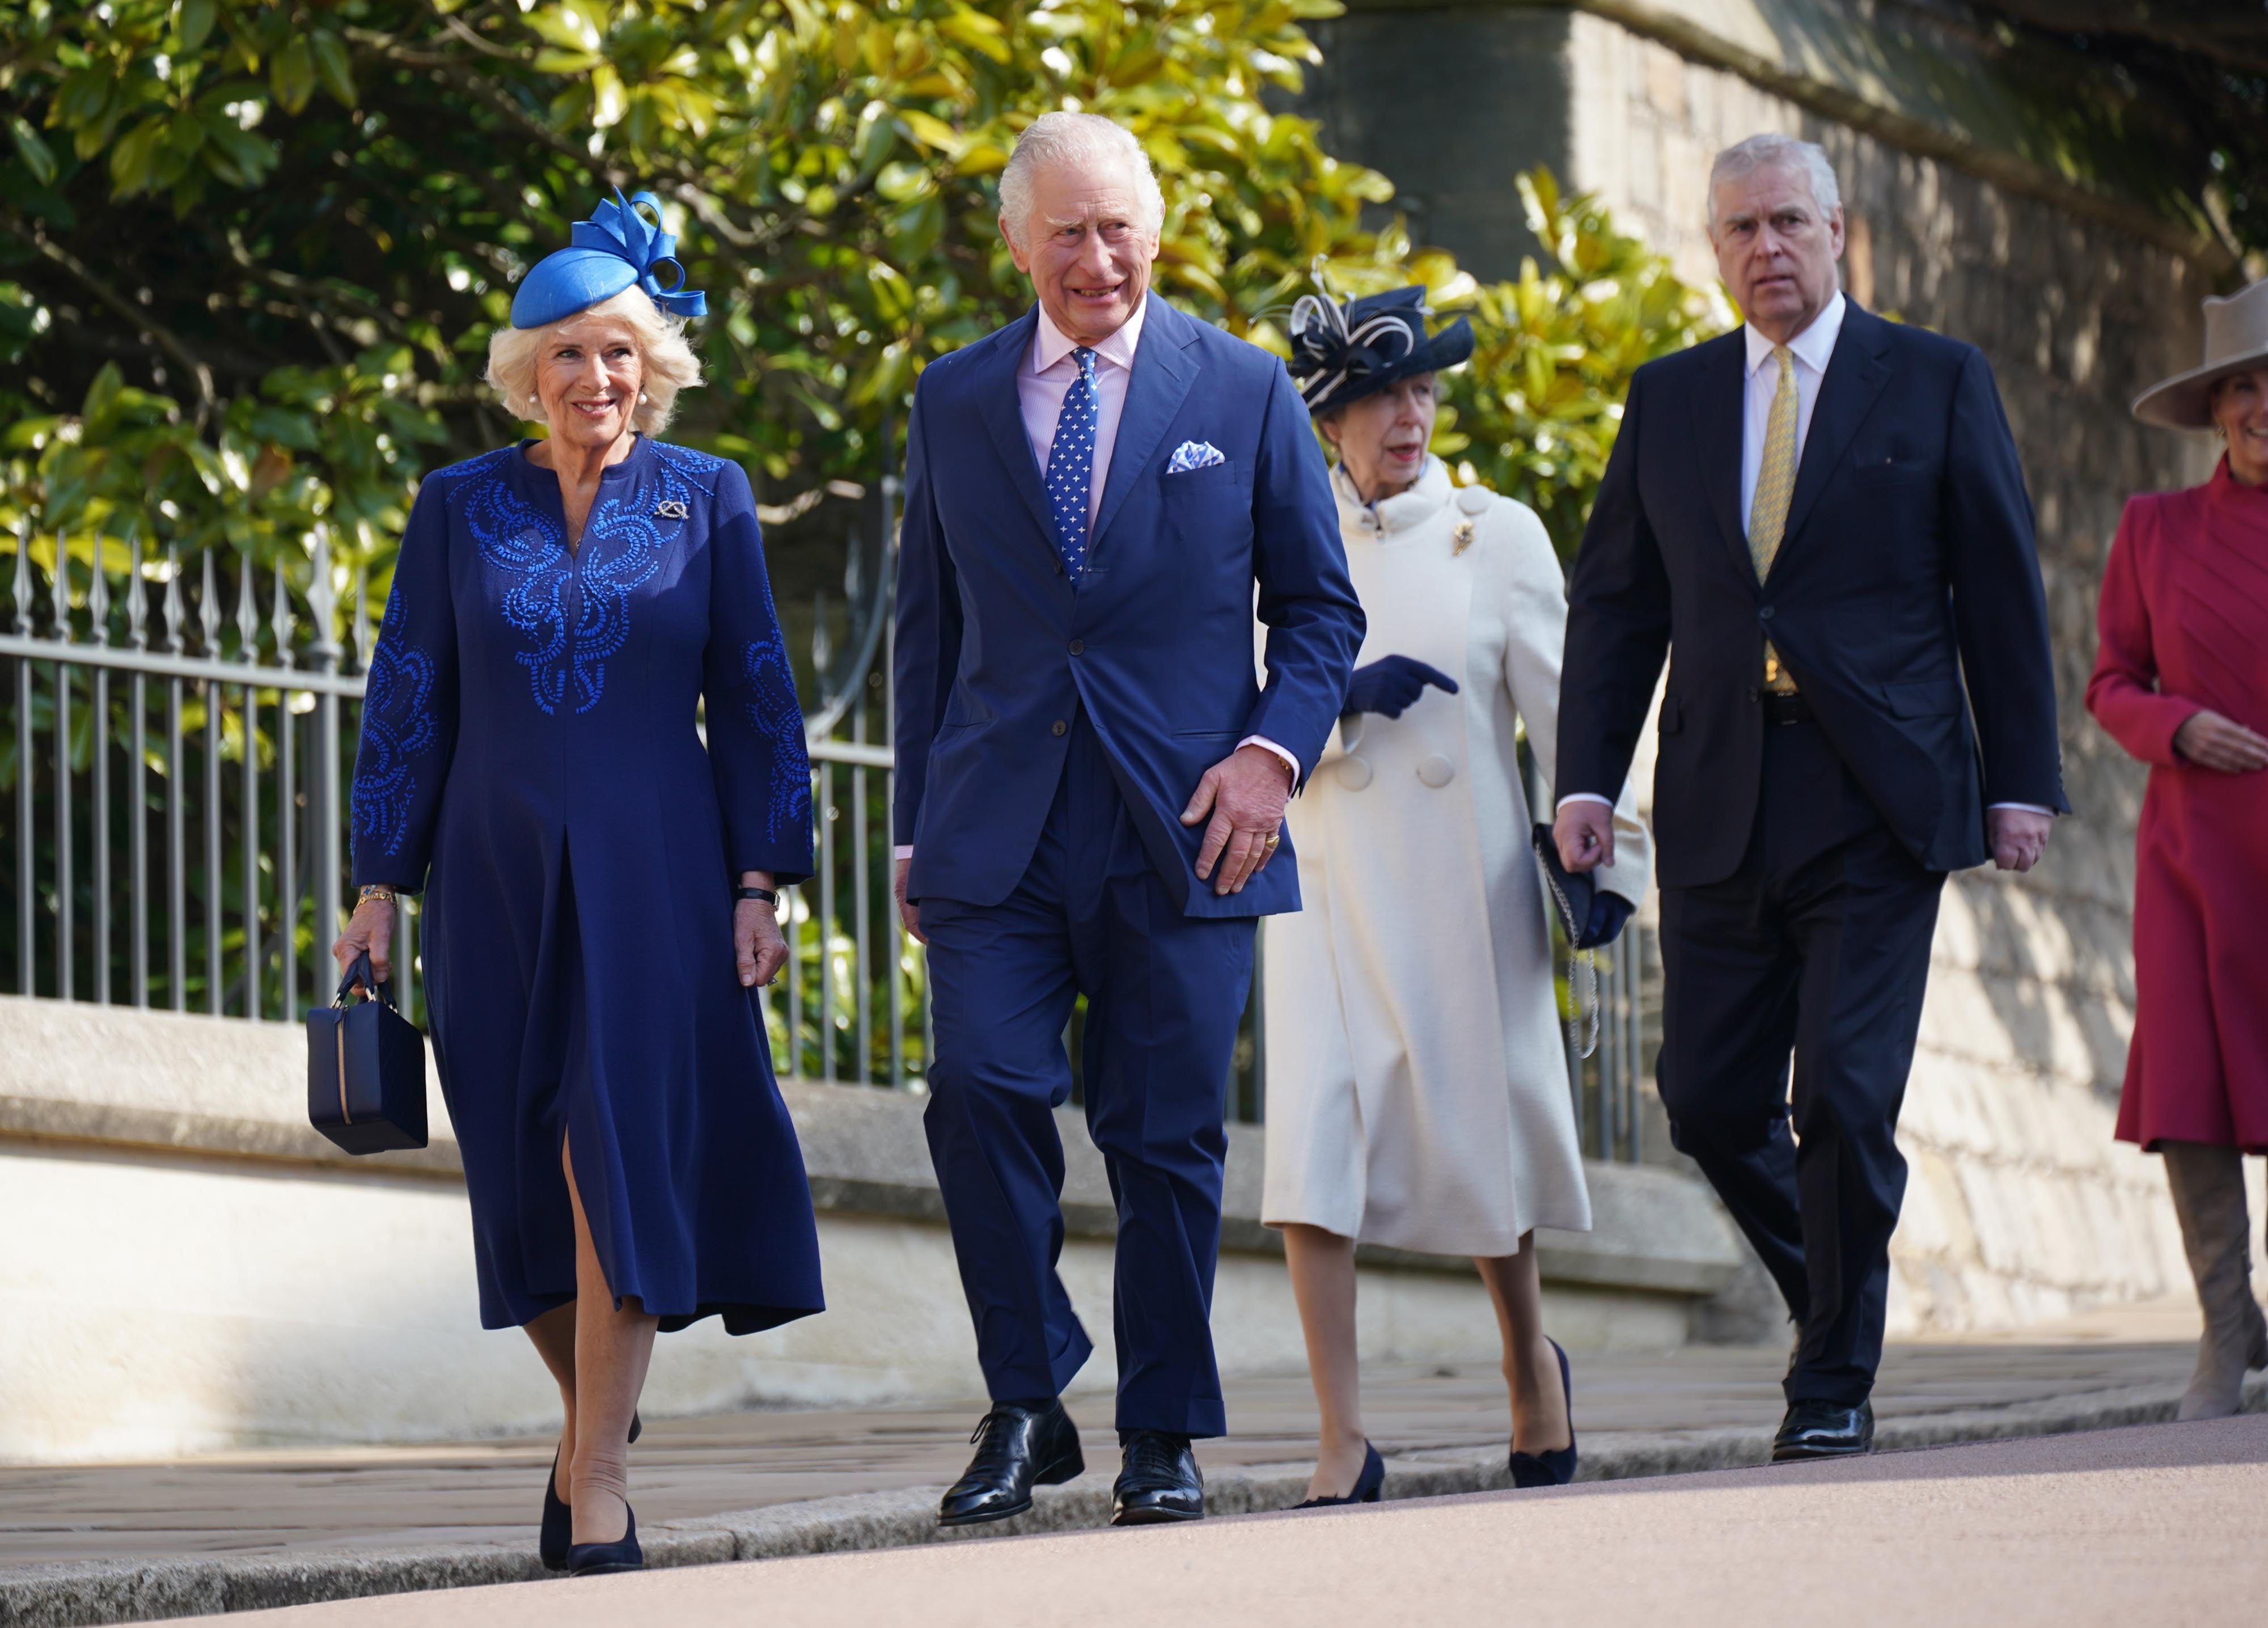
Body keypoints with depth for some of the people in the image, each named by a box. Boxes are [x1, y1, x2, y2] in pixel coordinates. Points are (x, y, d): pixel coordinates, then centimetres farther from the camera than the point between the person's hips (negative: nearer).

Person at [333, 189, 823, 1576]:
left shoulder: (707, 501, 4)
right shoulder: (460, 508, 6)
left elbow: (755, 705, 4)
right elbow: (411, 701, 8)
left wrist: (759, 885, -2)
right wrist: (381, 886, 5)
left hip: (652, 879, -2)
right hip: (498, 880, 2)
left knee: (618, 1159, -12)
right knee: (528, 1182, 5)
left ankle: (598, 1485, -12)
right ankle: (595, 1413, 28)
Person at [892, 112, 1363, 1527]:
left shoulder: (1244, 390, 6)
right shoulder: (954, 400, 11)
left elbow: (1321, 605, 8)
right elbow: (930, 623, 15)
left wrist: (1277, 747, -8)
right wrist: (919, 824, 10)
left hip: (1181, 827, -1)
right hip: (999, 827, 1)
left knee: (1169, 1141, 2)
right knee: (983, 1091, -13)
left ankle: (1166, 1437, 13)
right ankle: (1027, 1408, 1)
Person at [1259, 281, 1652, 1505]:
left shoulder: (1498, 536, 3)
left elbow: (1560, 703, 3)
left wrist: (1608, 854, -3)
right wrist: (1344, 699, -13)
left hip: (1459, 876, -1)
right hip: (1325, 872, 1)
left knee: (1477, 1131, 5)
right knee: (1312, 1140, -11)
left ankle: (1531, 1365, 32)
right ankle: (1344, 1440, -10)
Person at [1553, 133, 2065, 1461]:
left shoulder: (1936, 382, 5)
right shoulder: (1669, 400, 13)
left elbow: (2003, 591, 4)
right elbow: (1616, 601, 14)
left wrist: (2022, 781, -1)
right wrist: (1587, 780, 3)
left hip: (1878, 801, -3)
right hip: (1720, 802, 3)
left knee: (1847, 1098, -9)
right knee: (1711, 1101, 2)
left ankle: (1837, 1380, 4)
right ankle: (1835, 1294, 27)